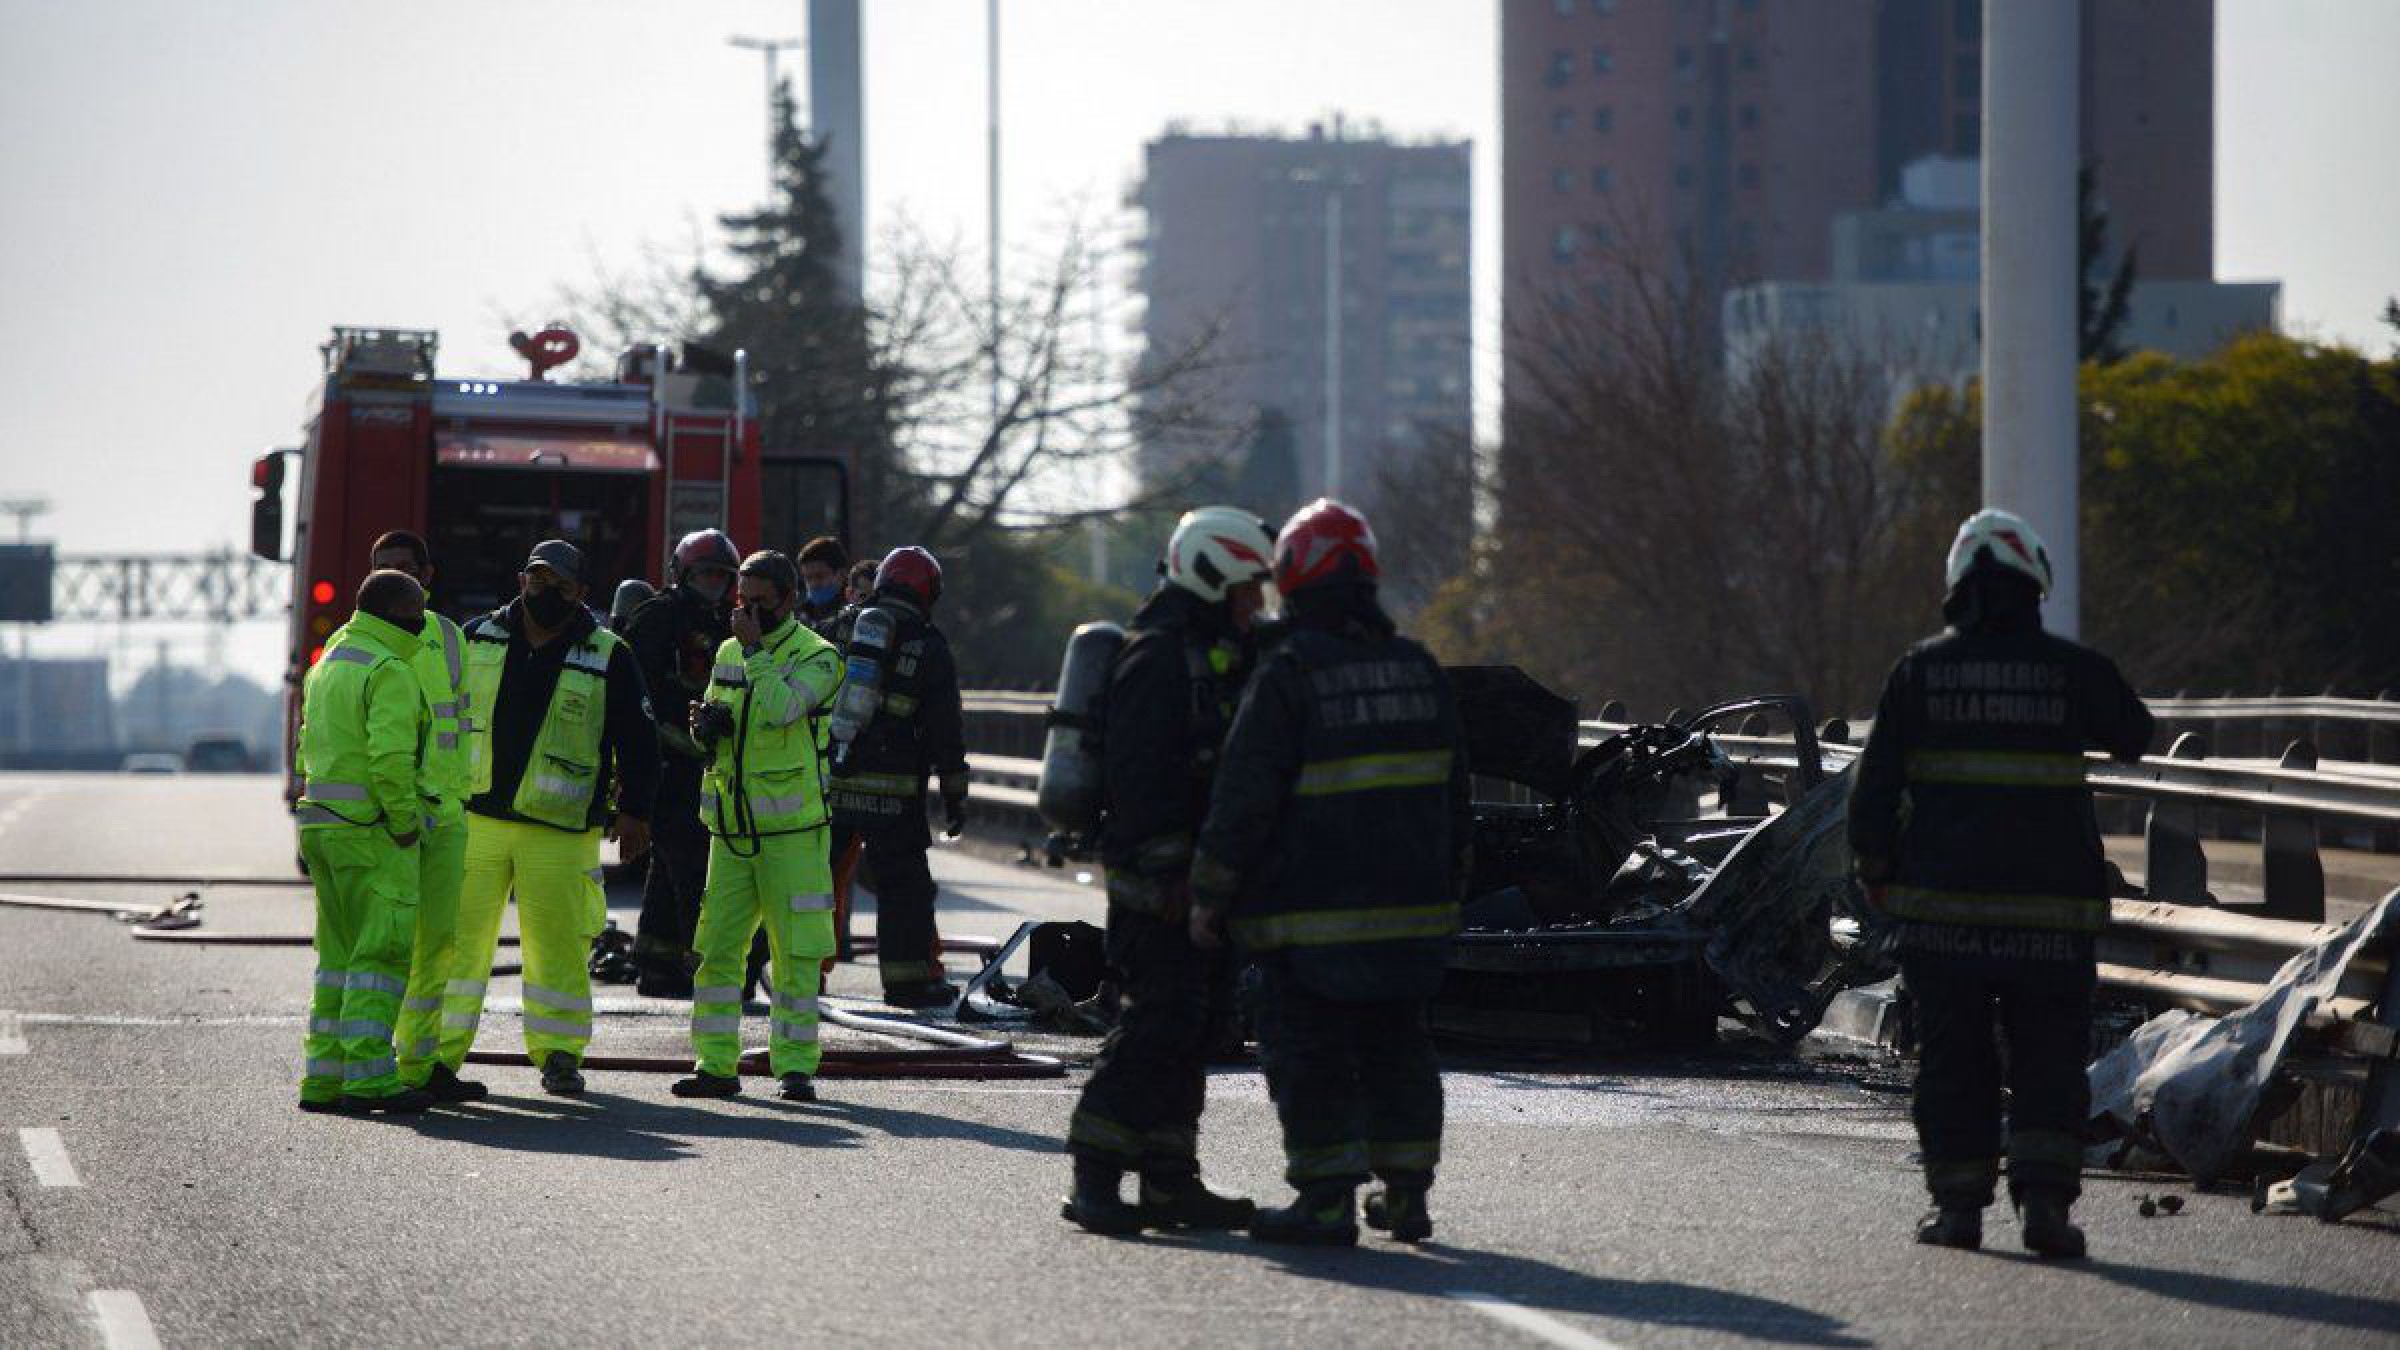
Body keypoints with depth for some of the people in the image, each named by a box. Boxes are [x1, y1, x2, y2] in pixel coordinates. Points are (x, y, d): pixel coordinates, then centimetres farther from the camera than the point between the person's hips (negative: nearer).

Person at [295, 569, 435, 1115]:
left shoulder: (329, 663, 17)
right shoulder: (389, 671, -13)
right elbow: (391, 757, -23)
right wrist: (406, 823, -13)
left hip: (322, 823, 9)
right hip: (372, 830, -9)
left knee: (341, 954, 12)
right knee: (383, 952, -7)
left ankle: (323, 1077, 11)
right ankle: (369, 1076, -12)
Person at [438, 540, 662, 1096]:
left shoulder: (608, 657, 3)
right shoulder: (478, 640, 8)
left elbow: (637, 738, 8)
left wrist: (634, 810, 4)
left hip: (559, 835, -2)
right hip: (472, 820, 2)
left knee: (558, 945, -3)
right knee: (455, 937, -1)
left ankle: (559, 1052, 11)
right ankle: (438, 1052, 6)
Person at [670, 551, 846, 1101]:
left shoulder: (817, 656, -5)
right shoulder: (729, 653, 14)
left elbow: (779, 709, -23)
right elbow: (714, 732, 22)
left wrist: (757, 647, -16)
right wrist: (704, 722, -1)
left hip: (793, 830, -5)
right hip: (732, 827, 5)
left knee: (796, 953, -3)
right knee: (716, 947, 2)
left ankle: (795, 1065, 3)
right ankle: (716, 1064, 7)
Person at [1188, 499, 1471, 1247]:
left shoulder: (1289, 675, -13)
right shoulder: (1418, 669, 8)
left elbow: (1243, 798, -12)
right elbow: (1455, 796, 15)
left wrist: (1210, 896, -5)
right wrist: (1446, 889, 24)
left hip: (1312, 917, -6)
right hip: (1410, 907, 6)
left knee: (1310, 1055, 0)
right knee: (1396, 1050, 14)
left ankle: (1328, 1198, -2)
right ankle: (1406, 1192, 16)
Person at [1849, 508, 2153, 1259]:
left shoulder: (1920, 671, 0)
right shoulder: (2073, 670, -3)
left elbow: (1876, 784, 2)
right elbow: (2133, 736, 15)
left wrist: (1875, 871, 13)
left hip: (1941, 901, 1)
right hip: (2049, 906, -1)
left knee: (1953, 1057, 8)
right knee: (2049, 1056, 3)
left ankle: (1957, 1203, 9)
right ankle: (2045, 1198, -9)